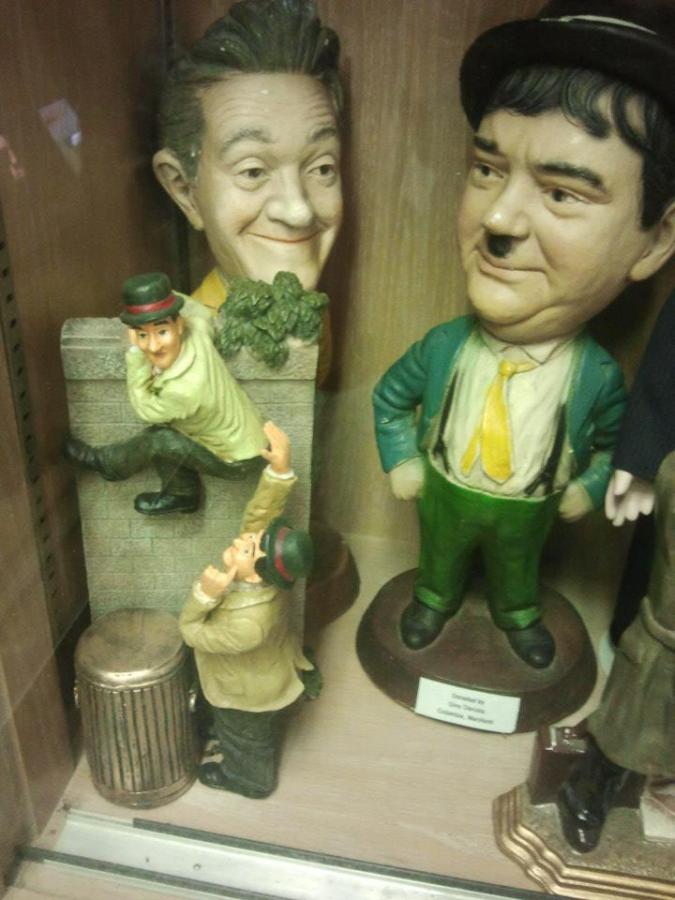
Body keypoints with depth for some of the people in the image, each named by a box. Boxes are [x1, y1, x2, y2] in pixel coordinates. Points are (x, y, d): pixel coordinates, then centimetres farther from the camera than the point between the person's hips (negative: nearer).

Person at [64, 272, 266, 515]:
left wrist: (135, 352, -21)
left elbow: (145, 408, -17)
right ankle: (182, 494, 27)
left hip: (238, 461, -7)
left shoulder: (186, 388, -38)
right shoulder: (196, 331, -20)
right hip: (244, 437, 7)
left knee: (158, 440, -12)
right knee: (164, 427, 9)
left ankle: (105, 463, 19)